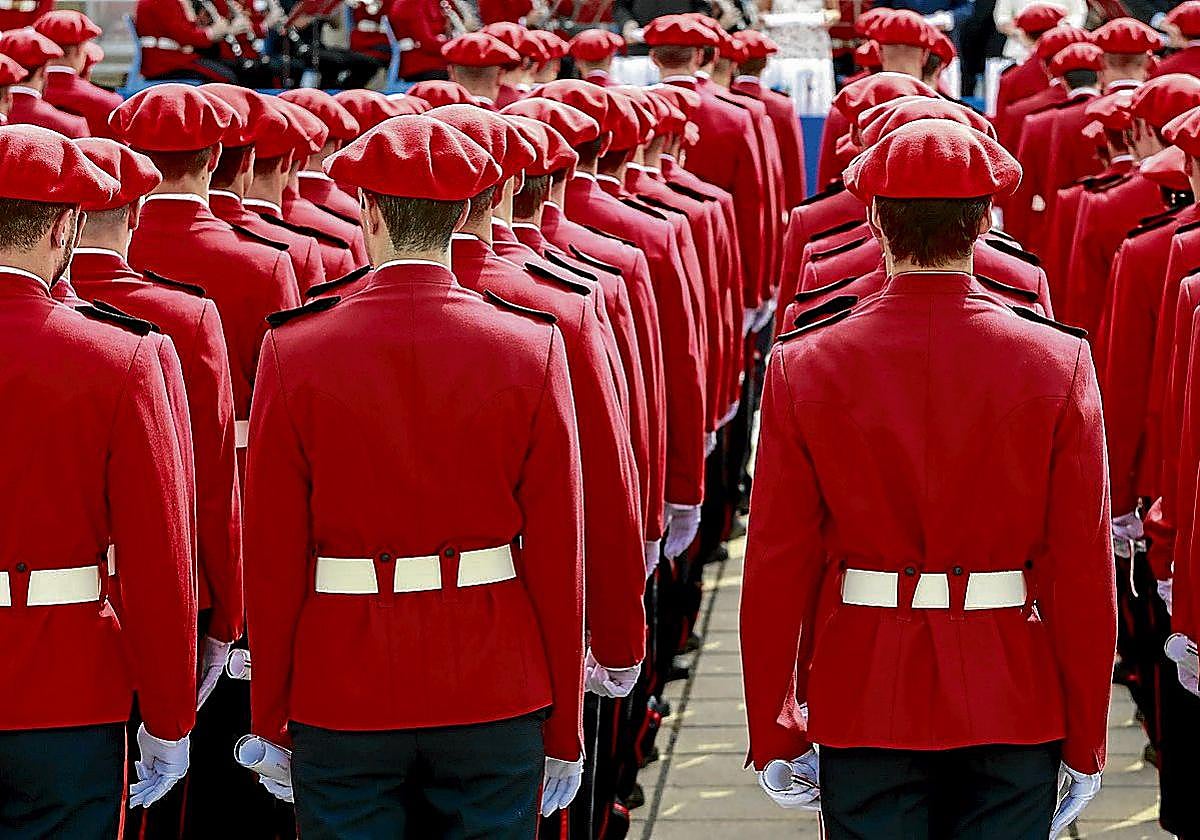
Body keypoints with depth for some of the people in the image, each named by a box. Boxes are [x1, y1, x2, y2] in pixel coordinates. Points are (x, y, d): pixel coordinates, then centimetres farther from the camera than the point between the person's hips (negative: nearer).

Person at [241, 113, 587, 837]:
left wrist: (272, 721, 6)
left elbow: (273, 556, -3)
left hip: (342, 697, 0)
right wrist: (564, 728, 6)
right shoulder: (531, 347, -5)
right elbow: (559, 552, -3)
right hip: (495, 696, 1)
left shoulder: (295, 350, -7)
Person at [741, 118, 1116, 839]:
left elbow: (777, 569, -4)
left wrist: (774, 736, 5)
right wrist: (1086, 743, 3)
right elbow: (1084, 571, -6)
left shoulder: (805, 366, -7)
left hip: (864, 703, 0)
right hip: (1015, 711, 0)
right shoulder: (1059, 361, -8)